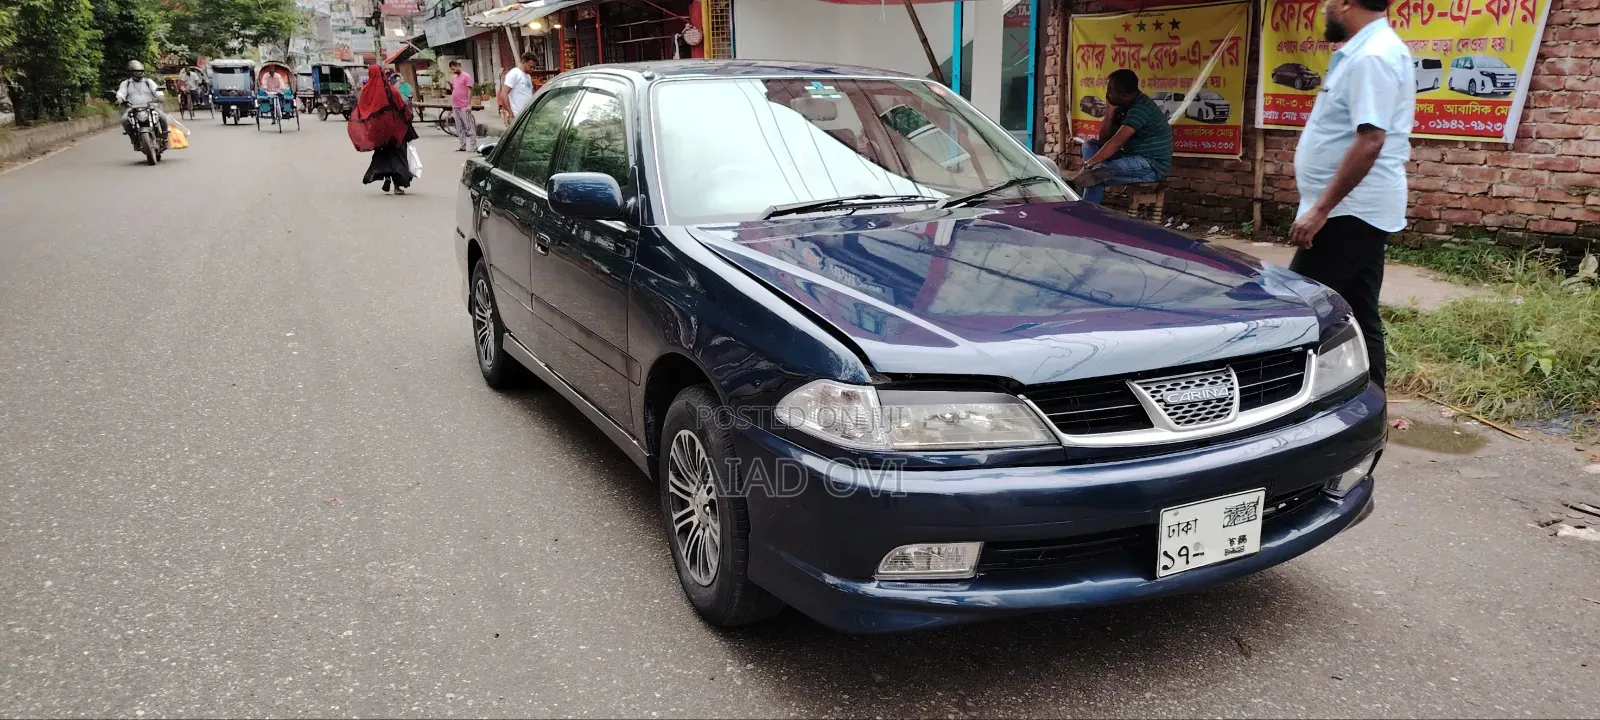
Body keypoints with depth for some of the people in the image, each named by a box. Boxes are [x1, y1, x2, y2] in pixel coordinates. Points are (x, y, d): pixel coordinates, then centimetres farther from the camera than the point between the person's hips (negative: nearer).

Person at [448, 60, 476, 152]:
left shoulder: (466, 76, -5)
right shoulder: (453, 77, 16)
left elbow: (469, 91, -9)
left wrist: (469, 105, -15)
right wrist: (450, 85, 1)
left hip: (464, 106, -8)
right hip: (455, 106, 8)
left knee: (469, 126, -6)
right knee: (459, 127, 8)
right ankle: (462, 145, 12)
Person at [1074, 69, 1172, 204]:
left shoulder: (1140, 108, -21)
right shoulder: (1125, 106, 10)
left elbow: (1116, 142, -28)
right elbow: (1103, 139, 6)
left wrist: (1088, 164, -28)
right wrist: (1111, 110, -4)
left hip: (1152, 165, -11)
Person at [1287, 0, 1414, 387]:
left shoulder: (1372, 56, -17)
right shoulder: (1366, 50, 16)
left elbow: (1369, 141, -25)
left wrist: (1320, 209, -25)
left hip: (1350, 210, -10)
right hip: (1361, 210, 10)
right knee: (1359, 317, 12)